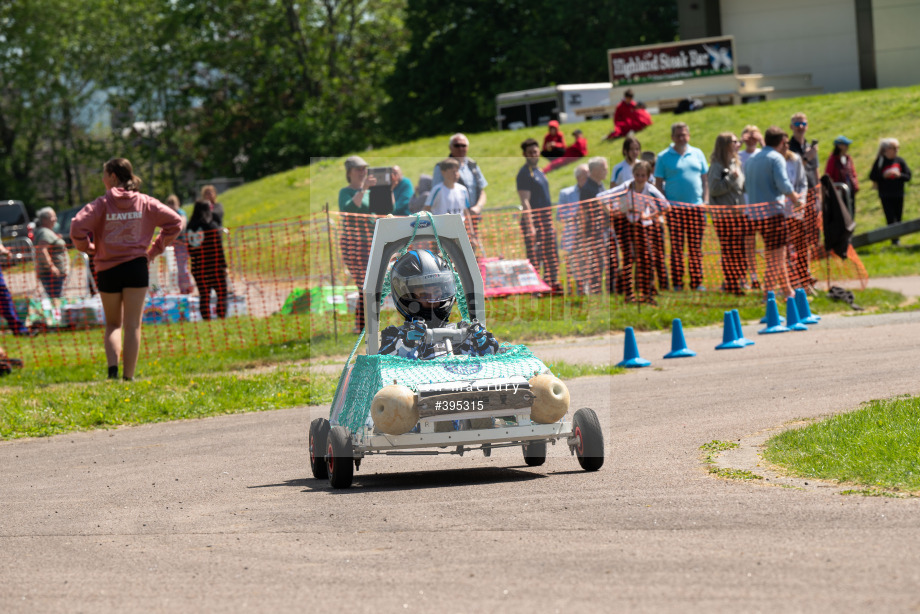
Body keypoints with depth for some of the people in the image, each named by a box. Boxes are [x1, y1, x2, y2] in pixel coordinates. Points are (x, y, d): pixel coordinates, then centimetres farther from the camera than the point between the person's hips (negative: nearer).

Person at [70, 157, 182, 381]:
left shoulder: (102, 204, -4)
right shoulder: (145, 203, 3)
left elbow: (77, 228, -15)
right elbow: (175, 221, 2)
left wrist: (88, 248, 3)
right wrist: (156, 249, 8)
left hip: (107, 270, 0)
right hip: (136, 268, 0)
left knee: (113, 324, 15)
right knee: (132, 325, 4)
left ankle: (112, 366, -6)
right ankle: (128, 376, -1)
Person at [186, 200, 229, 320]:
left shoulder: (190, 228, 5)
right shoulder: (212, 227, -8)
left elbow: (190, 251, 7)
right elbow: (218, 249, -9)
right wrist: (223, 265, -5)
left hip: (197, 268, 4)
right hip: (214, 268, -4)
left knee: (204, 296, 7)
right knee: (221, 294, 3)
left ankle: (206, 319, 5)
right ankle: (222, 317, -4)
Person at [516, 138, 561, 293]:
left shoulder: (539, 172, 17)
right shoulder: (525, 173, -10)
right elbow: (525, 201, -17)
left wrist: (551, 222, 23)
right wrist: (530, 225, -23)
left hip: (546, 220, 9)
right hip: (533, 220, -9)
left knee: (551, 256, 10)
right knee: (535, 257, -7)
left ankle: (553, 283, 15)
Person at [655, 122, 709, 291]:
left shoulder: (697, 154, 13)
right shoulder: (664, 157, 4)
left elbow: (705, 180, 15)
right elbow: (658, 183, 3)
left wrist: (705, 202, 5)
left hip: (696, 207, 3)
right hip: (674, 207, -3)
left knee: (696, 247, 3)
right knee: (676, 246, -3)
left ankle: (697, 282, 7)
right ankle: (677, 283, -1)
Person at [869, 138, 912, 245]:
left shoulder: (899, 160, 4)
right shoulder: (880, 161, -3)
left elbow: (908, 176, 5)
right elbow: (872, 177, -3)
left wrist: (899, 175, -15)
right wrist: (884, 175, -18)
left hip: (898, 195, 3)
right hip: (885, 195, -3)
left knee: (898, 219, 7)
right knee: (891, 219, -10)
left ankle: (896, 240, 16)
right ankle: (894, 239, -13)